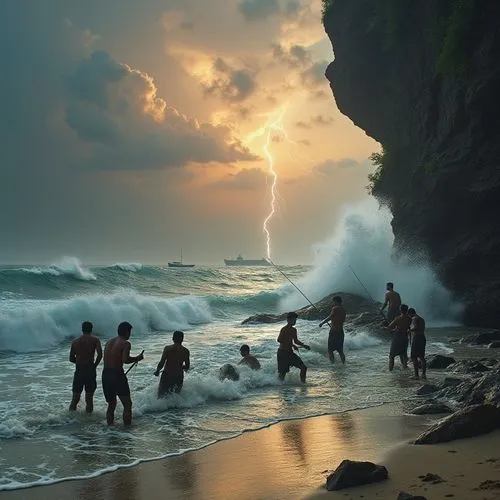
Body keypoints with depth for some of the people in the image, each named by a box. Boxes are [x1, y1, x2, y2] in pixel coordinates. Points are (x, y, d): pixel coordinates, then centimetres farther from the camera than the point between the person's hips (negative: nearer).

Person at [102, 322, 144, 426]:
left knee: (111, 404, 19)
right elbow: (125, 360, -19)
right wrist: (137, 358, -1)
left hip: (105, 374, 7)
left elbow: (111, 358, 12)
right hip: (117, 374, -7)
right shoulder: (125, 343, -6)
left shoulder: (109, 342, 15)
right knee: (127, 404, 3)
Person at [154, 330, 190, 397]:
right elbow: (187, 367, 3)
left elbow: (161, 363, -11)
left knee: (161, 396, 6)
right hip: (179, 377, 2)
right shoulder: (186, 351, -3)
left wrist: (157, 371, 7)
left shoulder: (167, 348, -9)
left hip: (167, 375, -2)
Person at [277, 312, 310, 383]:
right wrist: (292, 345, -26)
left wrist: (304, 345, 13)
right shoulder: (284, 329, -14)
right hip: (283, 353, -8)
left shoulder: (294, 330, 11)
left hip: (290, 353, 8)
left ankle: (303, 382, 10)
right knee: (283, 372, -4)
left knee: (303, 367, 0)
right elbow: (279, 340, -26)